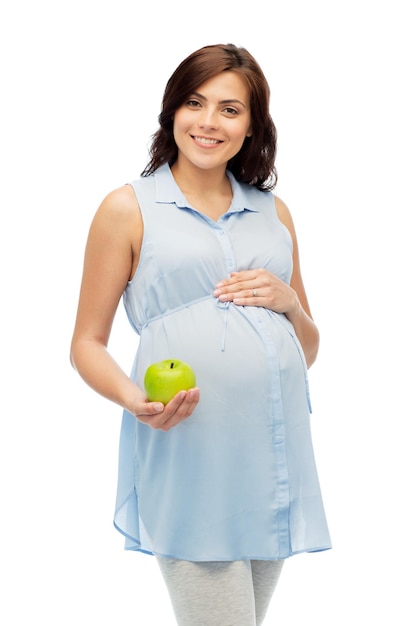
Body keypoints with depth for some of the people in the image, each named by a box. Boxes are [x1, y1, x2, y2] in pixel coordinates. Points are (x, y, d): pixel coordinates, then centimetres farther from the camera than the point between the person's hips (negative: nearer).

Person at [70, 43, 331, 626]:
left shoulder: (273, 212, 16)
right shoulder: (129, 208, 4)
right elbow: (87, 345, 4)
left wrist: (289, 301, 0)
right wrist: (135, 400, -16)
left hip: (277, 450, 5)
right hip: (187, 457, -4)